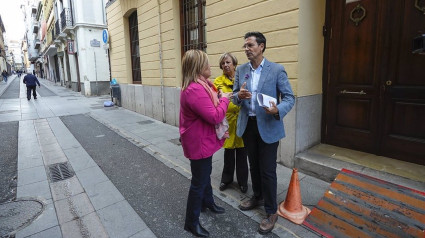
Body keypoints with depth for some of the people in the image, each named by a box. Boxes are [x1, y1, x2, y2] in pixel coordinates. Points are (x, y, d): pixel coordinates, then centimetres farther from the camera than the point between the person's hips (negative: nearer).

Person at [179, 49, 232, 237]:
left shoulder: (199, 86, 8)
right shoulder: (195, 90, -28)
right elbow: (215, 117, -28)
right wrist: (224, 99, -14)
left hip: (204, 140, 11)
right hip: (199, 143, -11)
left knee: (205, 173, 27)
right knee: (199, 181, 4)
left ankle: (207, 202, 49)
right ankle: (191, 222, 24)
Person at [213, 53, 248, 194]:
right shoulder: (218, 81, 4)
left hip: (241, 119, 0)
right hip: (227, 119, 0)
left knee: (241, 151, 9)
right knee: (228, 151, 12)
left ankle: (242, 181, 28)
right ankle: (227, 178, 34)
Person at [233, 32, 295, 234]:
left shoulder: (277, 70, -9)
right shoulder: (240, 70, 5)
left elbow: (289, 97, -9)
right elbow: (235, 97, 6)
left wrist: (278, 110, -29)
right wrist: (239, 96, -18)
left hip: (268, 126, -4)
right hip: (247, 125, 5)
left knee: (267, 170, 3)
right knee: (254, 166, 20)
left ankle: (271, 212, 22)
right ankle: (257, 197, 43)